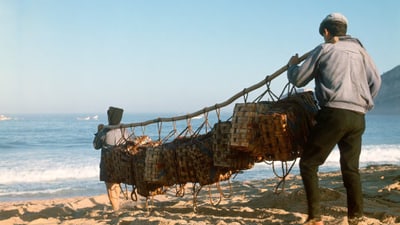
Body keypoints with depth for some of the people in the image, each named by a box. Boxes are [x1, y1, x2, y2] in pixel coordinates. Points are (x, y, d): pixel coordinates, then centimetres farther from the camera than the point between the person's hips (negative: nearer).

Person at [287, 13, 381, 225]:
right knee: (351, 167, 15)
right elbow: (376, 82, 17)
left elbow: (298, 80, 8)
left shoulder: (323, 49, 4)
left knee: (308, 164, 1)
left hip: (334, 114, -5)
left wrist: (292, 65, 28)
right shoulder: (360, 50, 18)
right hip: (358, 118, 6)